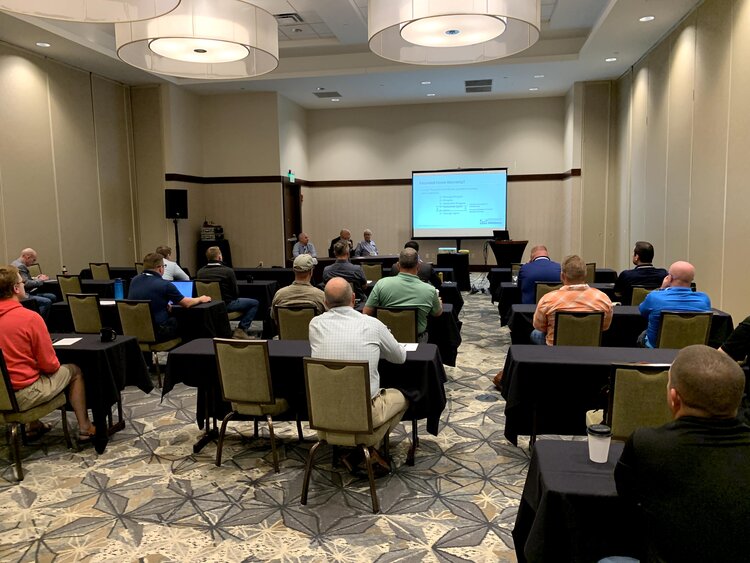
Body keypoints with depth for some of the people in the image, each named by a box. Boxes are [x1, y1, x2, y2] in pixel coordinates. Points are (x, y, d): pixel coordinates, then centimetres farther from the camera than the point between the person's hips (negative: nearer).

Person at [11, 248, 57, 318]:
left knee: (53, 297, 7)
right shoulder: (20, 266, -17)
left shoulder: (17, 263, 17)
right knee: (47, 302, -27)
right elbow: (26, 284, -24)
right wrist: (40, 281, -10)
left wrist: (34, 278, 13)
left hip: (27, 293, 12)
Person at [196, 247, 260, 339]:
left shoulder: (200, 272, -3)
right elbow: (236, 293, -9)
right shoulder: (228, 271, -17)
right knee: (254, 303, 8)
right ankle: (241, 329, 2)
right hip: (226, 304, -6)